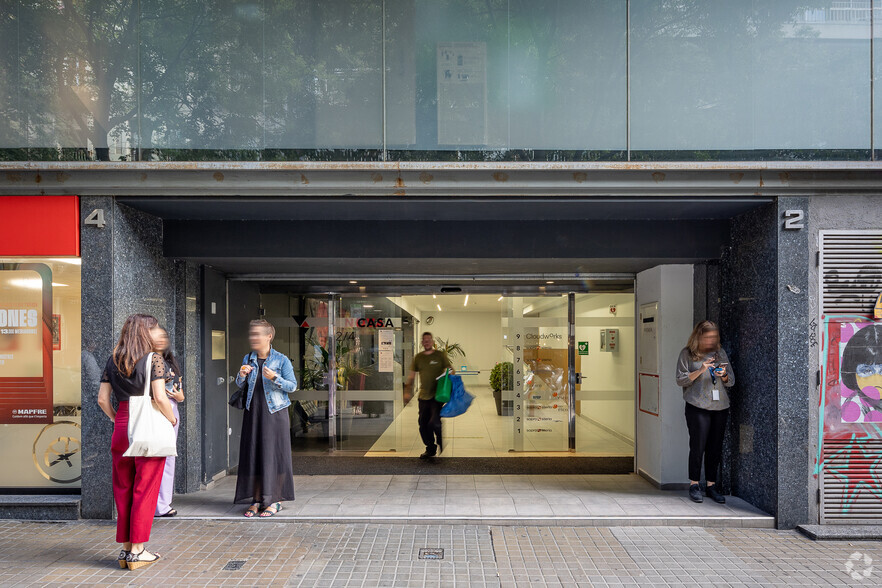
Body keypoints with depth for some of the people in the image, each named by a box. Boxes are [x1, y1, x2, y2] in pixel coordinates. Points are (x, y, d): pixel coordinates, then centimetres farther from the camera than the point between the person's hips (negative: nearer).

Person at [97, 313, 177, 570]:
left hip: (121, 429, 6)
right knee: (145, 490, 3)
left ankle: (125, 549, 21)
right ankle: (137, 551, 9)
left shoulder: (113, 361, 8)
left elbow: (102, 399, 7)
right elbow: (160, 398, -15)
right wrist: (172, 420, 0)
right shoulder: (154, 359, -8)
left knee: (123, 490, 14)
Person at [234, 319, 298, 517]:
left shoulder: (281, 360, -5)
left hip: (274, 412, -4)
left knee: (274, 454, -2)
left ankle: (275, 500, 7)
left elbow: (292, 386, -5)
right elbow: (240, 385, 13)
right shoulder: (248, 359, 9)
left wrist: (275, 378, -21)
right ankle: (256, 499, 13)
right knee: (252, 454, 4)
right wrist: (241, 374, -8)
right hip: (253, 412, 4)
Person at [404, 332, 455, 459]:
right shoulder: (418, 357, 9)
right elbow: (411, 375, 15)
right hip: (423, 396, 4)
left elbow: (451, 370, 4)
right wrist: (408, 391, 9)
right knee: (423, 424, 7)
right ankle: (430, 449, 25)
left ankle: (440, 442, 16)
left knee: (434, 422, -15)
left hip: (437, 395, -4)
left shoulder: (440, 355, 0)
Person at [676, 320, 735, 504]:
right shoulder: (687, 353, 2)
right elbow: (680, 380, -4)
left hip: (720, 407, 4)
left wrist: (723, 376, -9)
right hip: (697, 407, -4)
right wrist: (700, 370, -16)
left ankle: (711, 485, 16)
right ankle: (694, 485, 9)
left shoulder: (720, 352, 12)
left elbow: (732, 381, 14)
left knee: (715, 448, 6)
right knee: (697, 446, -4)